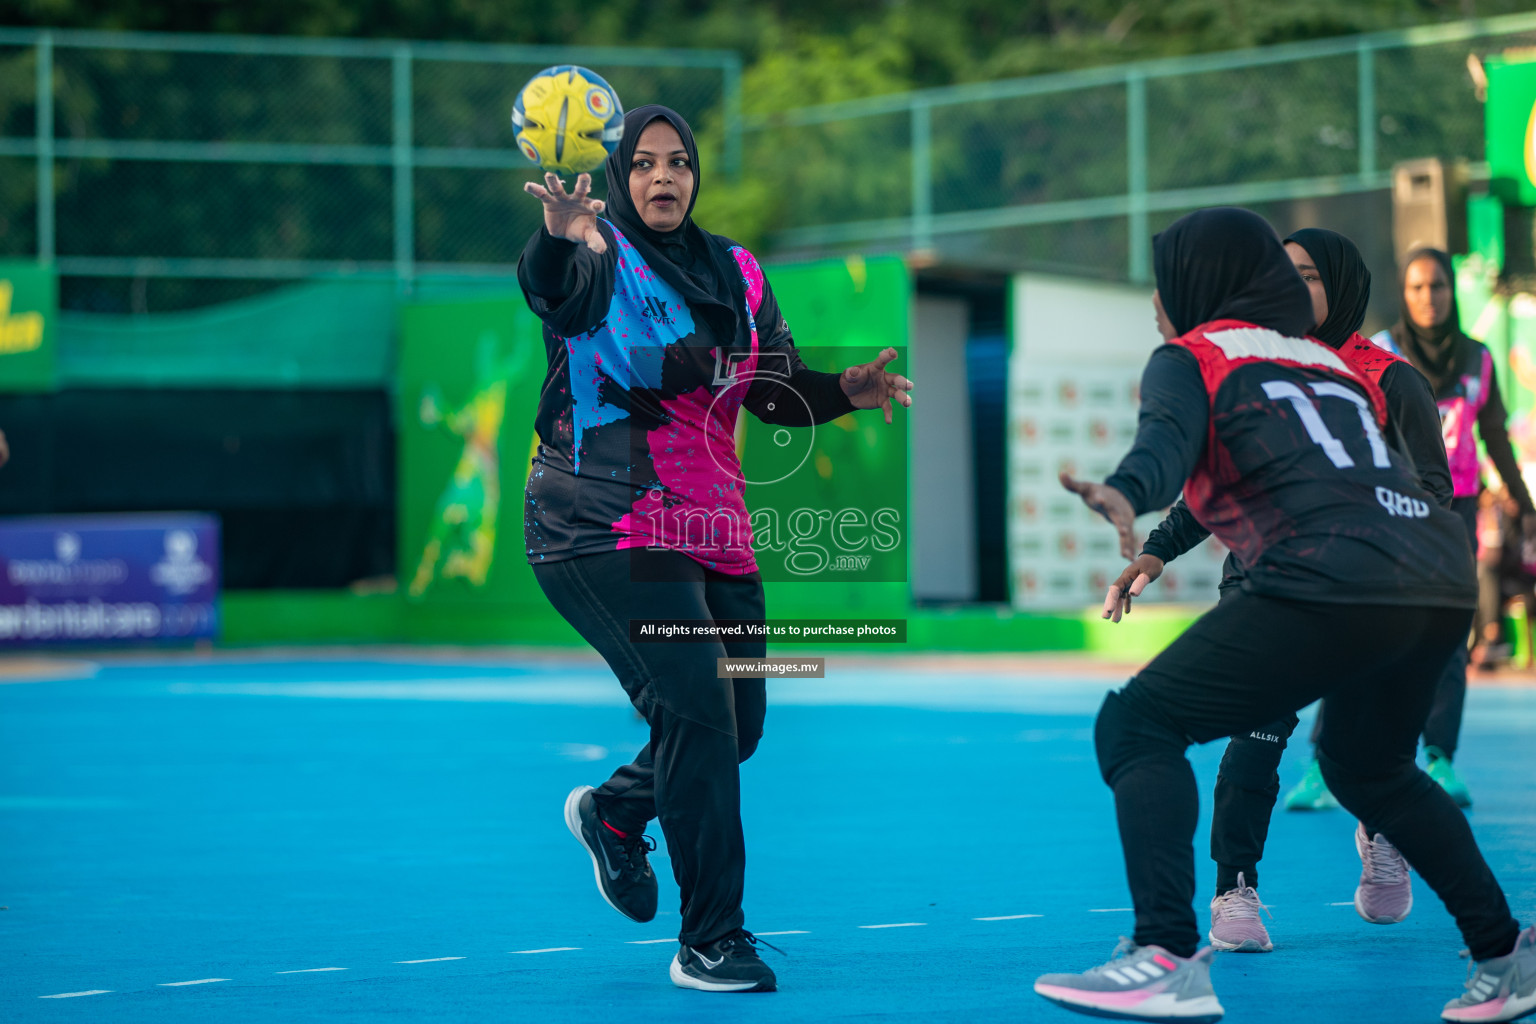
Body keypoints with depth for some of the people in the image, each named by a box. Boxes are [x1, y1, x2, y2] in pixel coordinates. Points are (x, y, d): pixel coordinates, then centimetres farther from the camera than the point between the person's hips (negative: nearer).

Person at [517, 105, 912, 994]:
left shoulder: (736, 272, 11)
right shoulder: (601, 259, -7)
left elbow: (778, 388, 12)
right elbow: (557, 286, -31)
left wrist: (846, 390, -9)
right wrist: (563, 240, -54)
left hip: (712, 526, 7)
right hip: (606, 524, -7)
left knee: (739, 724, 10)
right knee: (696, 705, -18)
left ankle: (613, 811, 41)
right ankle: (712, 941, -10)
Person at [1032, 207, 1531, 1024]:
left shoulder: (1192, 355, 10)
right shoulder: (1330, 361, 31)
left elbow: (1169, 439, -12)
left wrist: (1125, 495, -31)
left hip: (1338, 581, -7)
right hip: (1447, 580, 7)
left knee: (1137, 725, -1)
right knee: (1366, 763, 32)